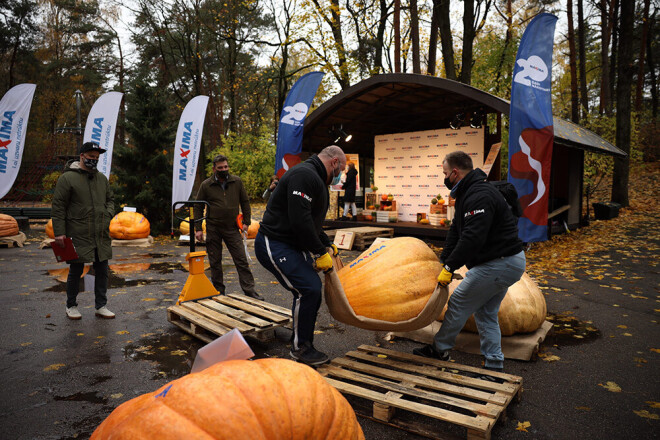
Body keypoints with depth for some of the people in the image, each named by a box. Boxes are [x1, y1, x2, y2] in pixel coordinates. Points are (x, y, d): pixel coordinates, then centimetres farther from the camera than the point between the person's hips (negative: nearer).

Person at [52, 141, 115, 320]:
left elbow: (110, 199, 22)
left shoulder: (102, 178, 12)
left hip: (101, 236, 5)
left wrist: (108, 214, 1)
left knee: (102, 271, 9)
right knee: (76, 271, 7)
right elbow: (58, 207, -8)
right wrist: (59, 232, -12)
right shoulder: (67, 178, -6)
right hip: (78, 236, -5)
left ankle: (101, 306, 20)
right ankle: (71, 306, 25)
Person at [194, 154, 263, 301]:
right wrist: (198, 228, -1)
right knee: (215, 262, 7)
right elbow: (198, 207, 5)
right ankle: (219, 291, 21)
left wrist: (246, 222, 5)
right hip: (213, 229, 0)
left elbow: (245, 202, 10)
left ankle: (249, 290, 2)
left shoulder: (237, 182, 2)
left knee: (241, 259, -3)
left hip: (232, 228, 0)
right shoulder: (206, 185, 0)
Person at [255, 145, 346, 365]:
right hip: (274, 246, -11)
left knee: (312, 288, 9)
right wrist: (320, 252, -19)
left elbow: (312, 222, 26)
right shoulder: (304, 175, -18)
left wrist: (328, 245, 17)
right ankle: (300, 348, 1)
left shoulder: (317, 180, 19)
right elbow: (300, 220, -27)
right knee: (308, 289, -17)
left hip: (293, 246, 11)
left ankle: (301, 342, 23)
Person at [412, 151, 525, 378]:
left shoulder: (479, 196, -22)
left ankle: (440, 349, 18)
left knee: (458, 303, 1)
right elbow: (456, 232, 15)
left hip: (499, 264, -11)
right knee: (486, 313, 16)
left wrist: (450, 267, -25)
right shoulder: (468, 193, 13)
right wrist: (443, 262, 11)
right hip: (508, 262, 11)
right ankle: (494, 367, 22)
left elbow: (472, 238, -31)